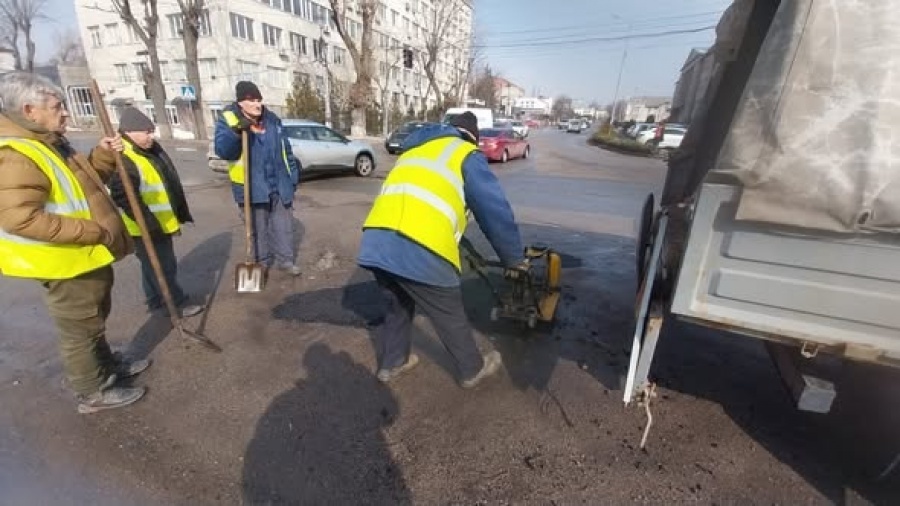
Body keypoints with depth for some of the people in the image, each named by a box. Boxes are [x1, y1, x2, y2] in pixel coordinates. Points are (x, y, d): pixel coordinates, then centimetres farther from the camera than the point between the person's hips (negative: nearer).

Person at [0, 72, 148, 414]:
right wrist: (95, 232, -29)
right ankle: (92, 393, 21)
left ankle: (106, 363, 44)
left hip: (90, 256, 10)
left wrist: (103, 155, 3)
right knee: (80, 331, 6)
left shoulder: (50, 143, 9)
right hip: (67, 264, -10)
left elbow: (82, 182, 21)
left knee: (94, 321, 25)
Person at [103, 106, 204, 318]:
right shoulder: (122, 160, -21)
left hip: (161, 223, 9)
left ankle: (157, 301, 33)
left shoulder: (153, 149, 9)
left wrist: (182, 213, 17)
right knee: (164, 267, 1)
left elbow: (171, 183, 16)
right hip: (146, 229, -9)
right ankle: (176, 303, 13)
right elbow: (126, 200, -26)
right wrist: (151, 225, -27)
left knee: (154, 265, 20)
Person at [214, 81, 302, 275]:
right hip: (252, 187, -3)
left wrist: (293, 176, 10)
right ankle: (264, 260, 25)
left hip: (279, 185, 3)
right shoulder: (228, 120, -4)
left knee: (284, 224, 9)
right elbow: (222, 150, -18)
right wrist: (236, 131, -34)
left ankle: (285, 258, 22)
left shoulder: (273, 120, 7)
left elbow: (286, 150, 13)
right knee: (258, 227, 9)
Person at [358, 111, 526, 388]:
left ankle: (391, 363, 46)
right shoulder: (466, 156, 11)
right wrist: (514, 258, 20)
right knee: (450, 315, 16)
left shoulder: (414, 150, 32)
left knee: (398, 305, 30)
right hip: (419, 249, -6)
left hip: (374, 243, 7)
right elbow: (496, 212, 6)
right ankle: (473, 369, 37)